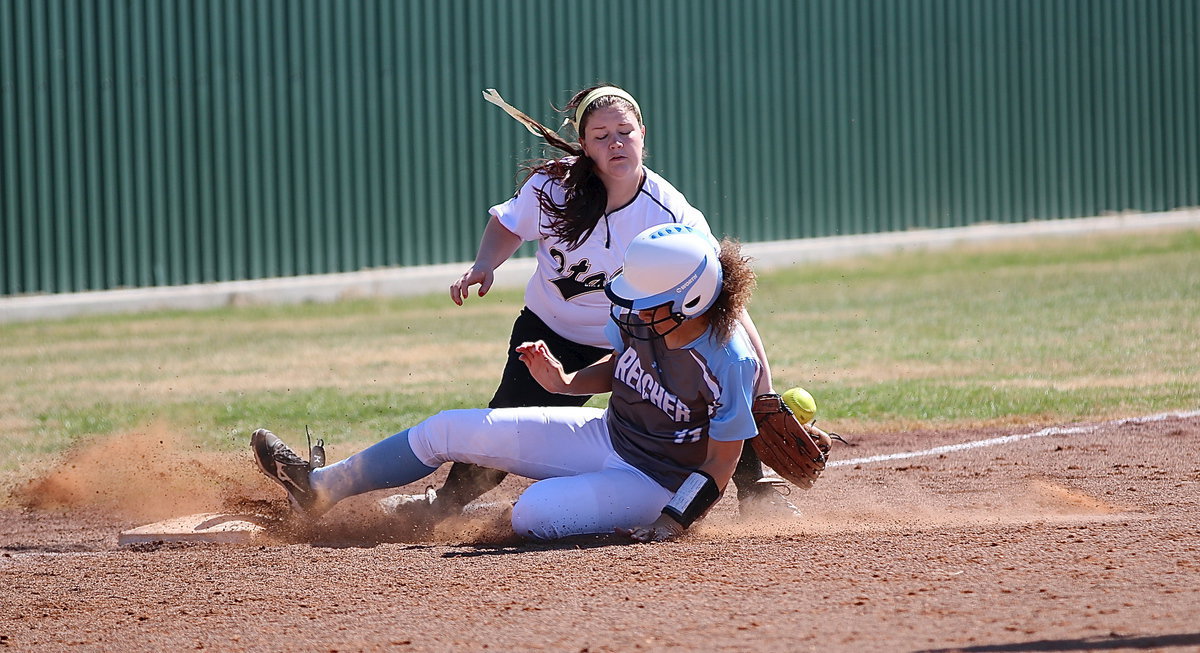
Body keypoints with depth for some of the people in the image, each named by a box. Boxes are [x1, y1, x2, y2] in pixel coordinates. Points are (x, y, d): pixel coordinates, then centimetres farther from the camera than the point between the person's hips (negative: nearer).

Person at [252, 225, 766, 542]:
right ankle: (319, 488, 16)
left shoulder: (728, 362, -29)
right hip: (604, 436, 7)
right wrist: (564, 382, -6)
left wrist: (670, 524, -29)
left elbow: (720, 466, -20)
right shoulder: (640, 322, -11)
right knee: (447, 430, 2)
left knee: (532, 514, -32)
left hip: (655, 484, -7)